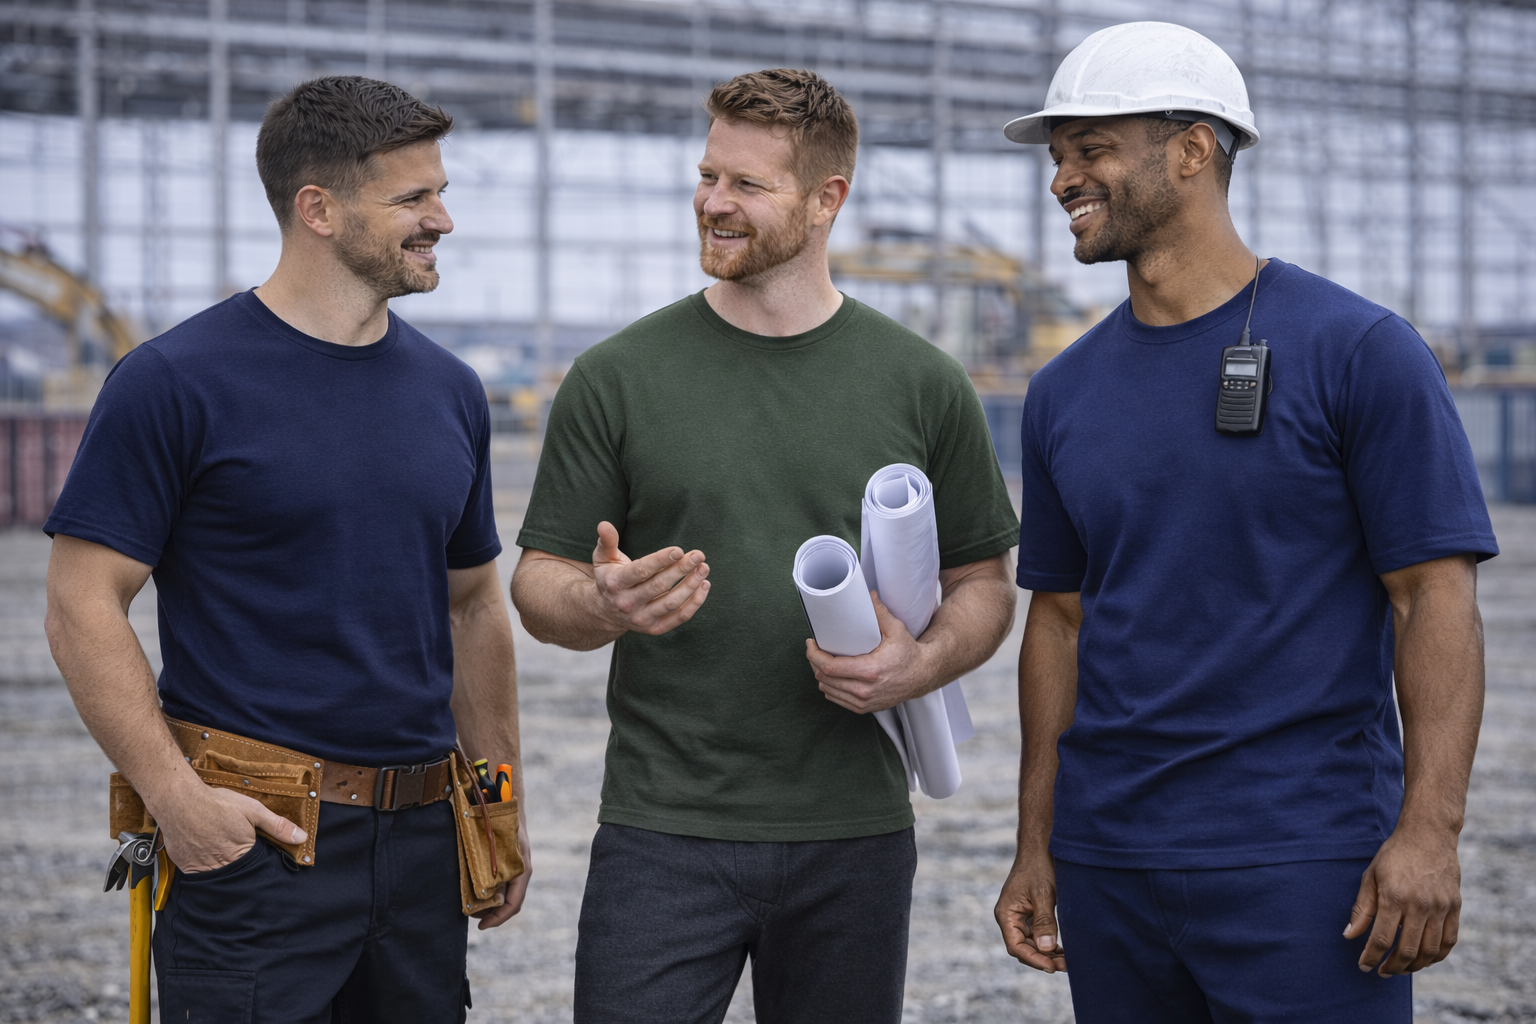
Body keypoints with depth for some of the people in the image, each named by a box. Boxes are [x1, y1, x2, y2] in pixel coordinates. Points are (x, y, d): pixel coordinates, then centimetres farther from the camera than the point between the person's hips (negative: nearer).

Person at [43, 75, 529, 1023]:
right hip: (250, 835, -6)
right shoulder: (175, 383, -8)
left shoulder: (451, 391, 10)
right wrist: (177, 795, -18)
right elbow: (85, 606, -9)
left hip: (421, 838, 6)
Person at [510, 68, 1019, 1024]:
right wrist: (604, 605, -19)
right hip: (662, 830, -1)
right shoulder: (617, 378, 2)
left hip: (854, 837, 1)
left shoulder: (923, 383, 4)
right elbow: (541, 581, 4)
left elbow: (984, 584, 10)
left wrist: (920, 664, -11)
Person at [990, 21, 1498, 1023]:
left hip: (1306, 865, -5)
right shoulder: (1065, 392, 10)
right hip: (1107, 866, 5)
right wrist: (1035, 847, 12)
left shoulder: (1360, 351, -5)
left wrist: (1429, 830, -16)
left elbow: (1436, 594, -8)